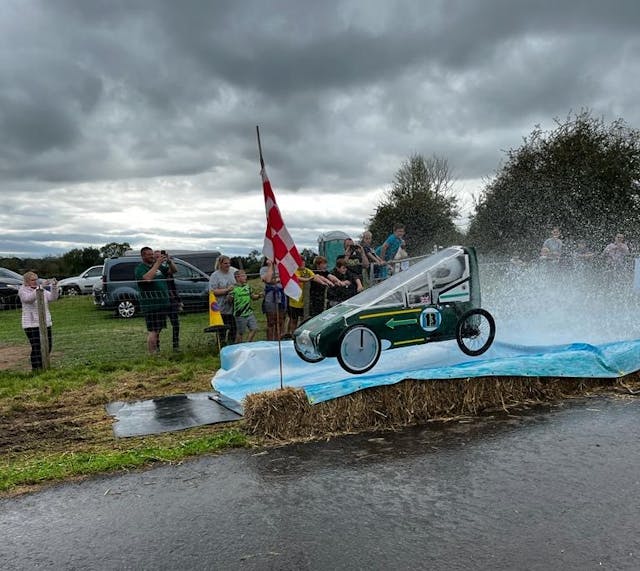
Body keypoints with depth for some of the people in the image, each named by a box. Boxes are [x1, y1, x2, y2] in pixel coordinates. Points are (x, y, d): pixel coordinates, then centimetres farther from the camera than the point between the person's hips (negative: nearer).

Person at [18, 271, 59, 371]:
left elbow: (53, 297, 1)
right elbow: (28, 298, -24)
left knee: (48, 345, 9)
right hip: (31, 324, -6)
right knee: (36, 347, -9)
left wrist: (54, 286, -13)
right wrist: (36, 291, -41)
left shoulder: (42, 289, 13)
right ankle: (35, 368, 0)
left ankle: (42, 366, 23)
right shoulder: (23, 291, -3)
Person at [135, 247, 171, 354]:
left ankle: (157, 351, 19)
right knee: (153, 331, -9)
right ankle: (152, 354, -7)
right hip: (150, 305, -7)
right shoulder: (140, 268, -5)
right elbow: (147, 278, -25)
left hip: (162, 304, 7)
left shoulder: (159, 267, 17)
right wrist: (157, 263, -22)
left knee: (157, 330, 13)